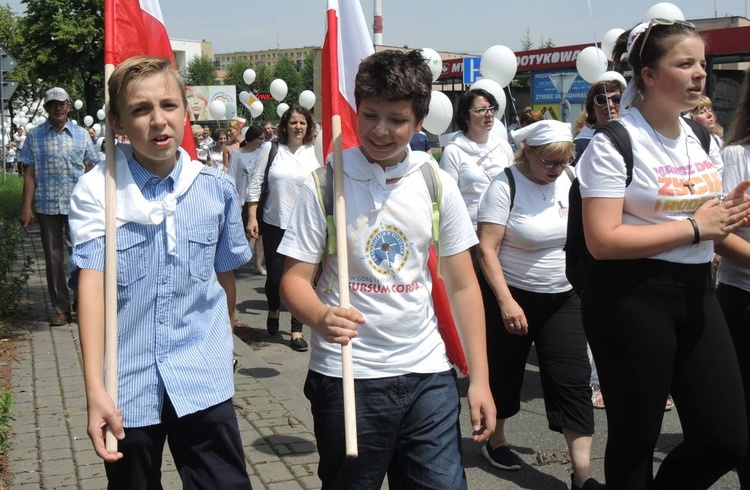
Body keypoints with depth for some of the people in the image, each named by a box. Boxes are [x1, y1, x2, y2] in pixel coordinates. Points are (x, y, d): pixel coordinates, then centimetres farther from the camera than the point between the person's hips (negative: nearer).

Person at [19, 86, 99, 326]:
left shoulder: (81, 135, 6)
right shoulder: (35, 136, 5)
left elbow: (91, 171, 8)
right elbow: (30, 174, 4)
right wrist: (26, 207, -2)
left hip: (78, 206, 0)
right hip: (47, 206, 0)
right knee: (53, 257, 6)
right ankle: (61, 309, 15)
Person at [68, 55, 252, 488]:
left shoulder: (216, 188, -2)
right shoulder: (98, 190, -8)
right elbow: (93, 284, -15)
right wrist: (95, 391, -21)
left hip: (203, 380, 1)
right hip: (129, 384, -1)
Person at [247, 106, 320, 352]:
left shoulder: (313, 153, 2)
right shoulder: (271, 149, 0)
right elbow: (255, 184, 1)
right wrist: (252, 217, -3)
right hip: (274, 224, 0)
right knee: (275, 276, 6)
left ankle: (297, 331, 13)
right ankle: (273, 310, 39)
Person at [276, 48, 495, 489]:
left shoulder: (438, 185, 2)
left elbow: (462, 284, 5)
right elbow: (296, 278, -5)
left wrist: (480, 378, 2)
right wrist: (319, 316, -28)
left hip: (428, 374, 2)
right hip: (347, 376, -2)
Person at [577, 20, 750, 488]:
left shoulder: (701, 139, 13)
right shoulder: (615, 143, -12)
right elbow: (602, 241, -21)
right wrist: (693, 227, -17)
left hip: (696, 292, 7)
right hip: (632, 298, -7)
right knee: (635, 439, 5)